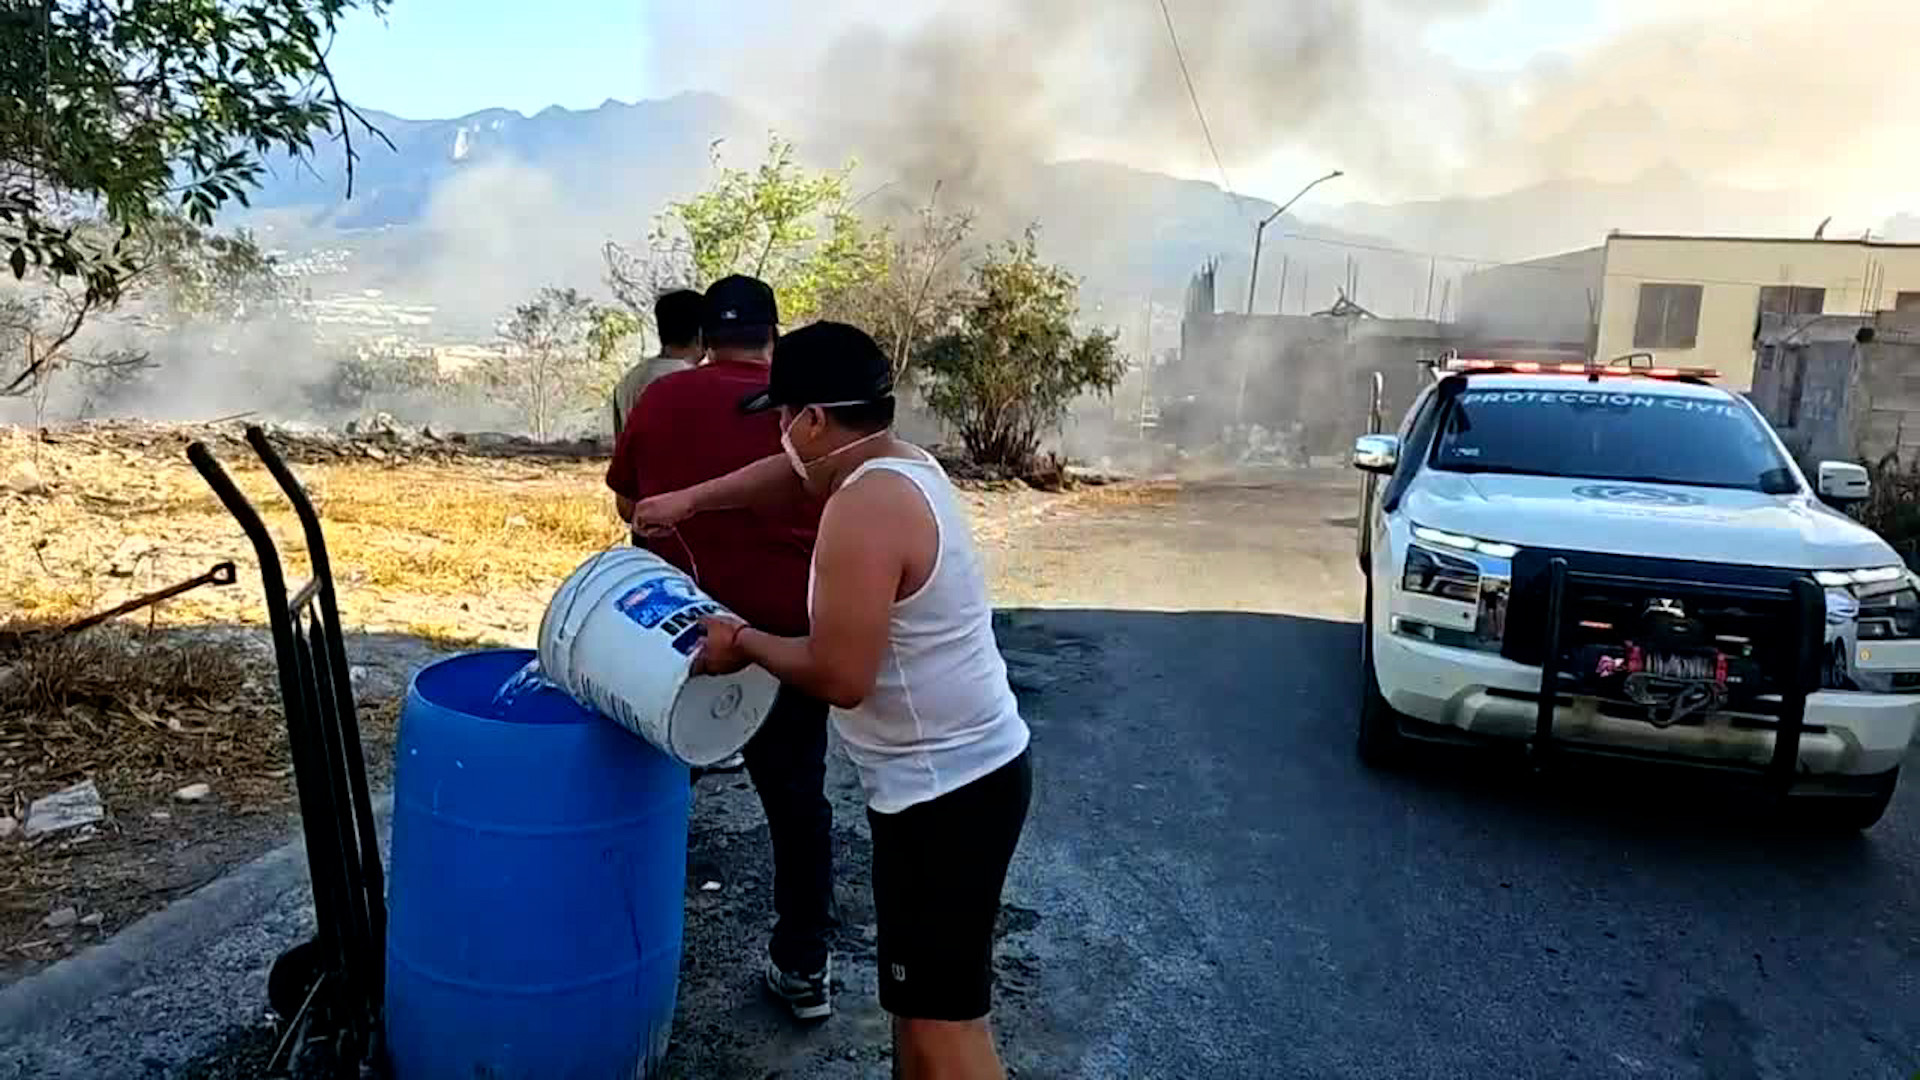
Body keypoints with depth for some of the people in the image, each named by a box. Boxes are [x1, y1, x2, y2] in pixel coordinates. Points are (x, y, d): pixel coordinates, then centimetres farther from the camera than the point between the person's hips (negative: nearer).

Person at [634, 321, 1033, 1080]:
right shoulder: (905, 464, 8)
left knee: (945, 1018, -2)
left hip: (945, 790, -10)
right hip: (965, 769, 10)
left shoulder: (864, 508, -23)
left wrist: (745, 642, -9)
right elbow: (794, 473, 26)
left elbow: (840, 676, -25)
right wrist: (691, 502, 27)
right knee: (918, 996, 24)